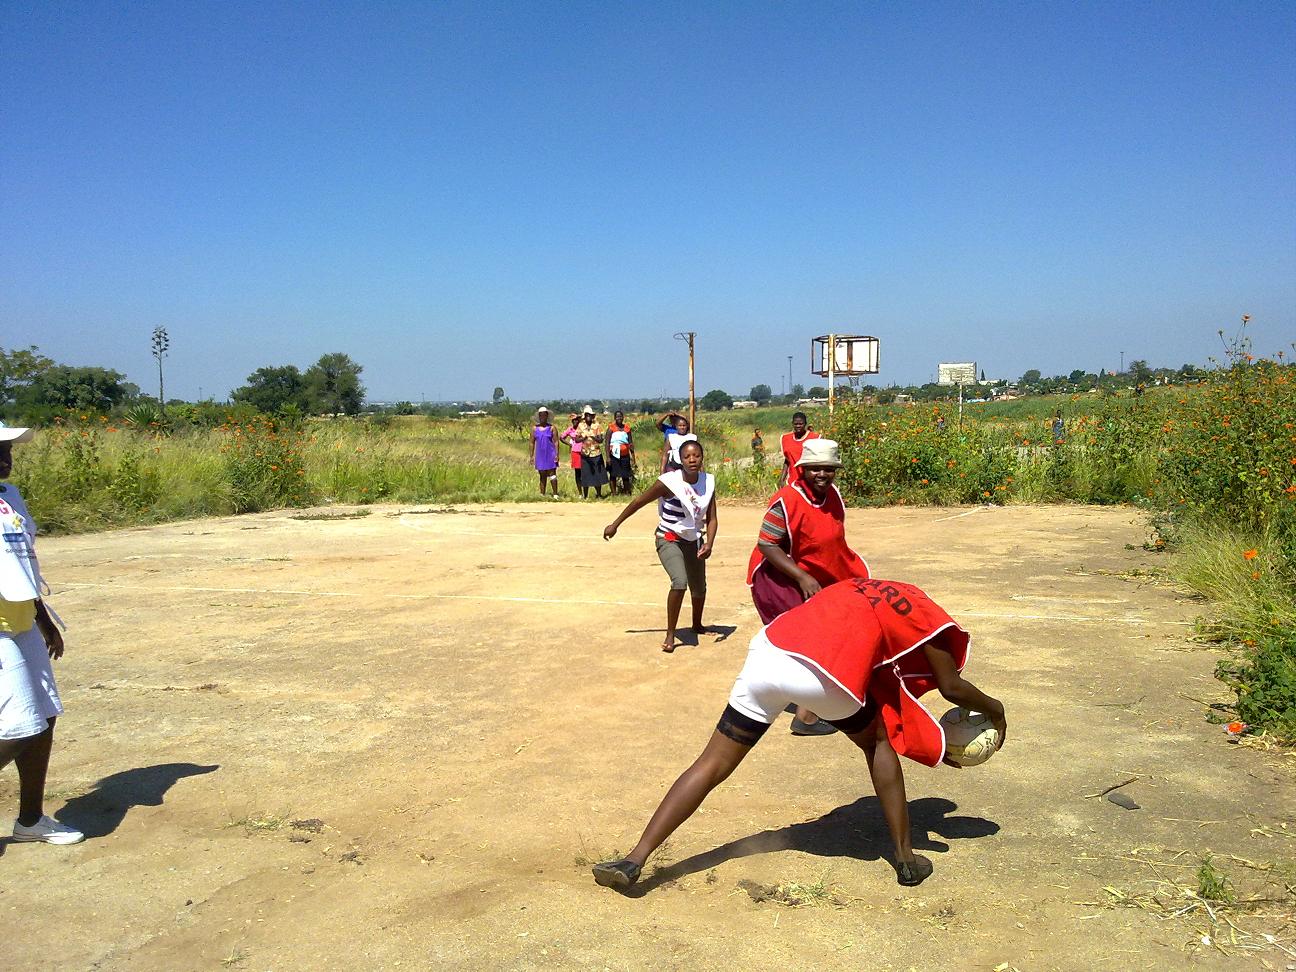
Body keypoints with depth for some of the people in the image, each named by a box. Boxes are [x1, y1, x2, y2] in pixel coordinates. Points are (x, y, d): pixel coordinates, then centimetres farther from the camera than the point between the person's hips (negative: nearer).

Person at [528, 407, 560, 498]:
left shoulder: (552, 428, -1)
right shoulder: (534, 428, 6)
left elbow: (556, 442, -3)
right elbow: (532, 442, 8)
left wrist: (557, 454, -10)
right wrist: (532, 456, 4)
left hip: (550, 454, -3)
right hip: (540, 455, 3)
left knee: (552, 474, -7)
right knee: (542, 476, 8)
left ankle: (555, 495, -6)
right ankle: (542, 495, 12)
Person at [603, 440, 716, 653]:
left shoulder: (708, 482, -9)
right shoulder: (669, 482, -23)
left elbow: (711, 519, -5)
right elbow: (639, 501, -12)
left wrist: (709, 544, -23)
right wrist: (615, 524, -7)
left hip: (694, 541, 5)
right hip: (669, 540, -5)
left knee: (699, 588, 16)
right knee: (679, 582, -26)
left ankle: (697, 625, 45)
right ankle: (670, 634, -12)